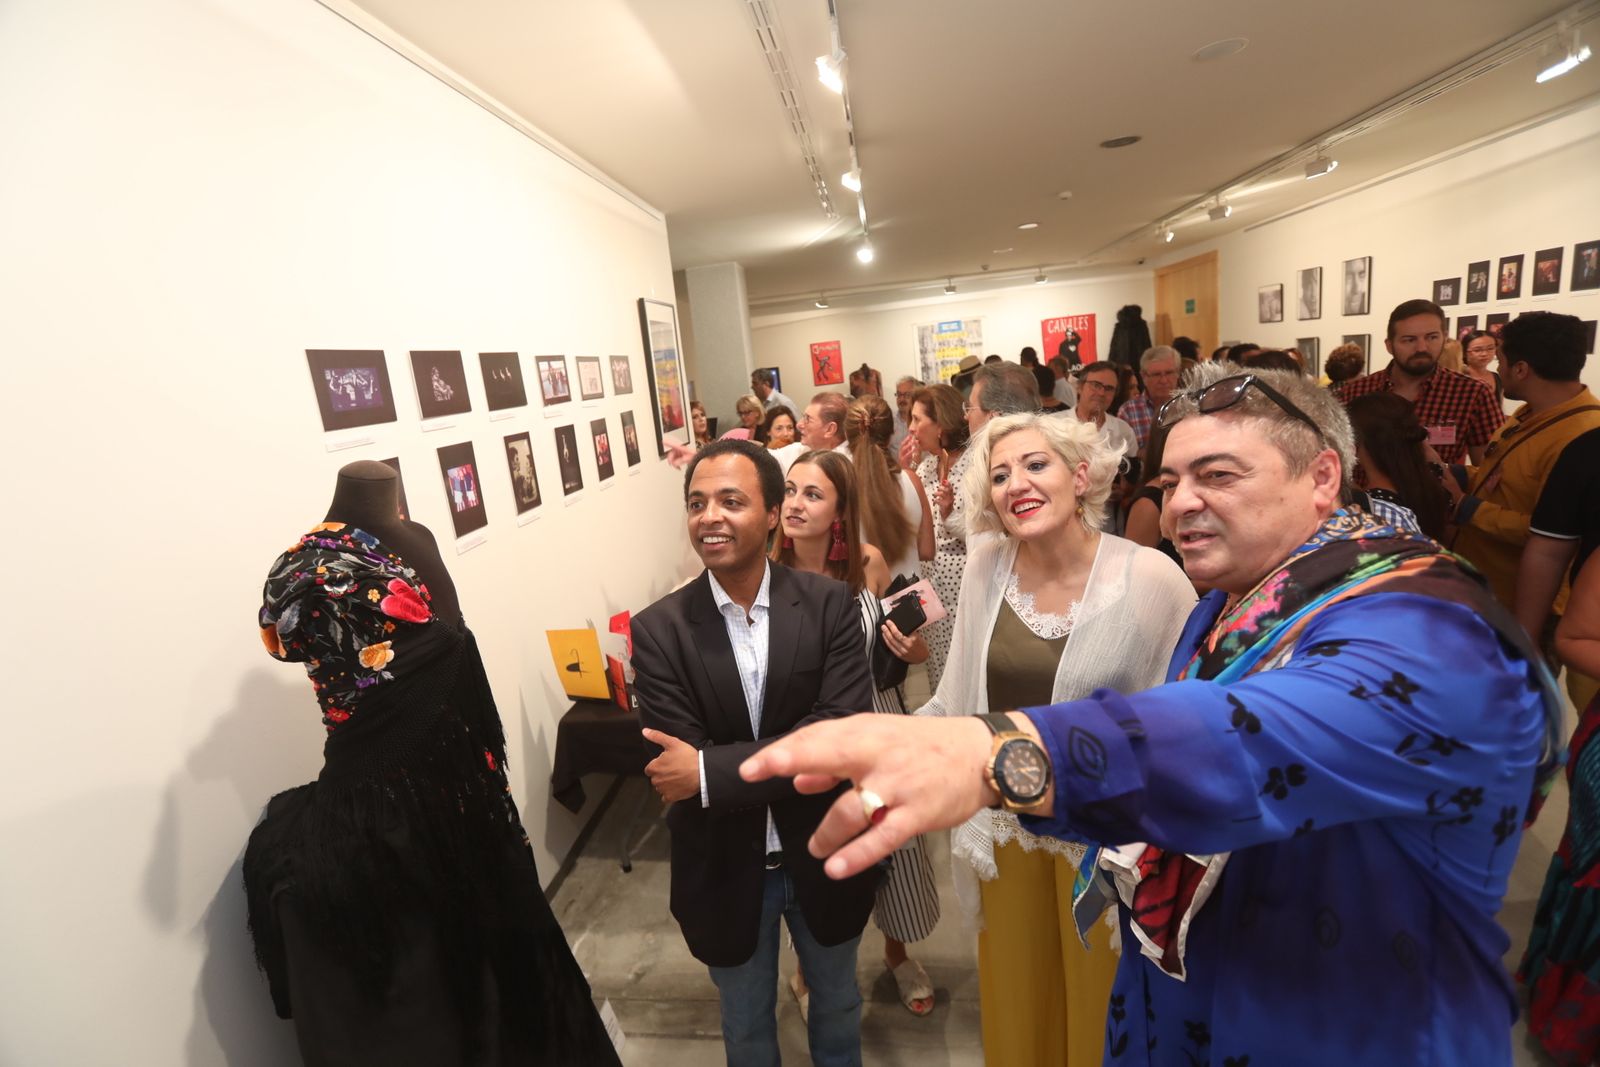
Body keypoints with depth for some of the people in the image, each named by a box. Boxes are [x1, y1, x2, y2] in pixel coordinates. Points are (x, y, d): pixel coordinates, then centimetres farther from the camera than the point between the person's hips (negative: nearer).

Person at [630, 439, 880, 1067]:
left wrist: (710, 771, -28)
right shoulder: (659, 630, -15)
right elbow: (674, 770, -19)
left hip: (823, 858, 1)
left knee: (837, 1004, 29)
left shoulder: (830, 605, -15)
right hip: (725, 869, 0)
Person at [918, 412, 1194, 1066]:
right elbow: (962, 693, 1)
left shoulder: (1151, 578, -18)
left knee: (1099, 998, 20)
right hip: (1005, 822, 3)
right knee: (1014, 997, 24)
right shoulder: (986, 565, -8)